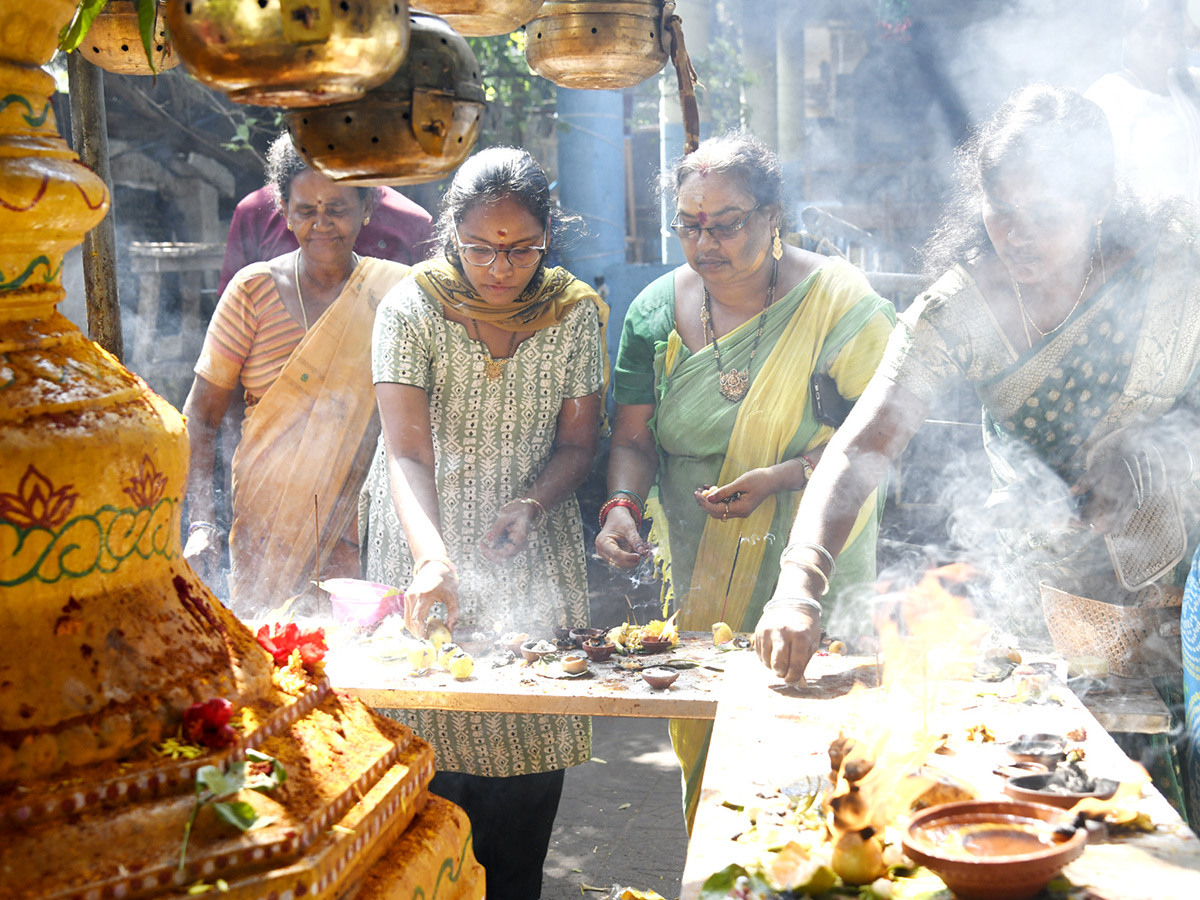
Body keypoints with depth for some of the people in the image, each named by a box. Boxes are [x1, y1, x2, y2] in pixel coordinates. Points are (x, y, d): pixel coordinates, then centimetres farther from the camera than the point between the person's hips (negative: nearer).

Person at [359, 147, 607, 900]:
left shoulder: (575, 313, -1)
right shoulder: (410, 309, -8)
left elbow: (579, 441, 4)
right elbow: (407, 453, -16)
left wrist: (531, 505, -16)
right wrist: (432, 557, -31)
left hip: (535, 555, 2)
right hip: (426, 549, -1)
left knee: (534, 737, 1)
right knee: (434, 735, -4)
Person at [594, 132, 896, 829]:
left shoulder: (836, 297, -9)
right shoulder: (657, 310, 2)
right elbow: (634, 437, 5)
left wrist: (782, 477, -22)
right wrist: (622, 503, -15)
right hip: (697, 575, 3)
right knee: (702, 742, 10)